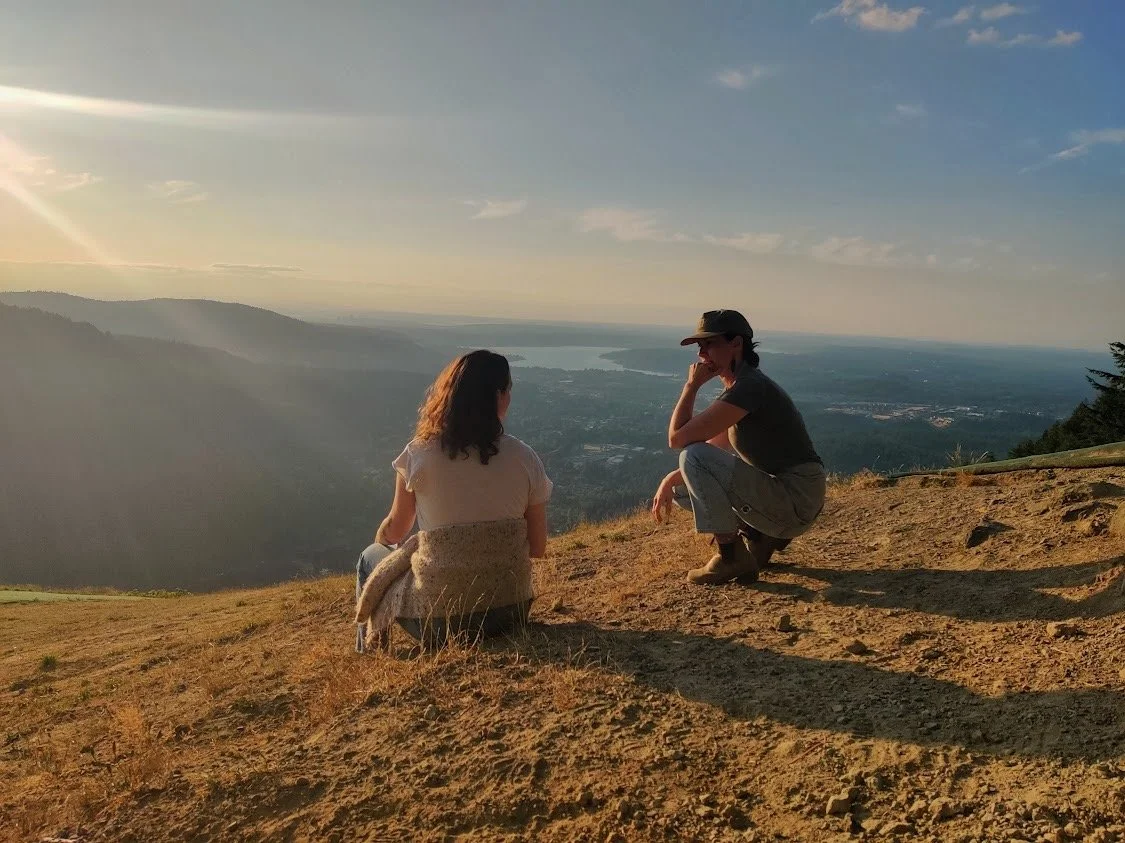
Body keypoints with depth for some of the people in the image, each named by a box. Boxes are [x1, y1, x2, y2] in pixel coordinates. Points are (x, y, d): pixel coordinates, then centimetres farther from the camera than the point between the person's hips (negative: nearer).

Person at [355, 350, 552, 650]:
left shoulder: (420, 453, -11)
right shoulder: (525, 459, -8)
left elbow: (395, 530, 2)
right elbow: (537, 548, -2)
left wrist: (381, 538, 26)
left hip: (440, 619, -2)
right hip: (512, 611, 3)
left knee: (371, 558, 27)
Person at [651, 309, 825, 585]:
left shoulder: (749, 387, -19)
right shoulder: (737, 390, 12)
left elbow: (677, 438, -22)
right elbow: (712, 453, 18)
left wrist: (691, 385, -9)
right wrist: (670, 481, 6)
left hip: (796, 503, -10)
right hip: (780, 498, 10)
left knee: (693, 457, -22)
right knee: (682, 486, 13)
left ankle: (732, 557, -13)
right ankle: (759, 536, 9)